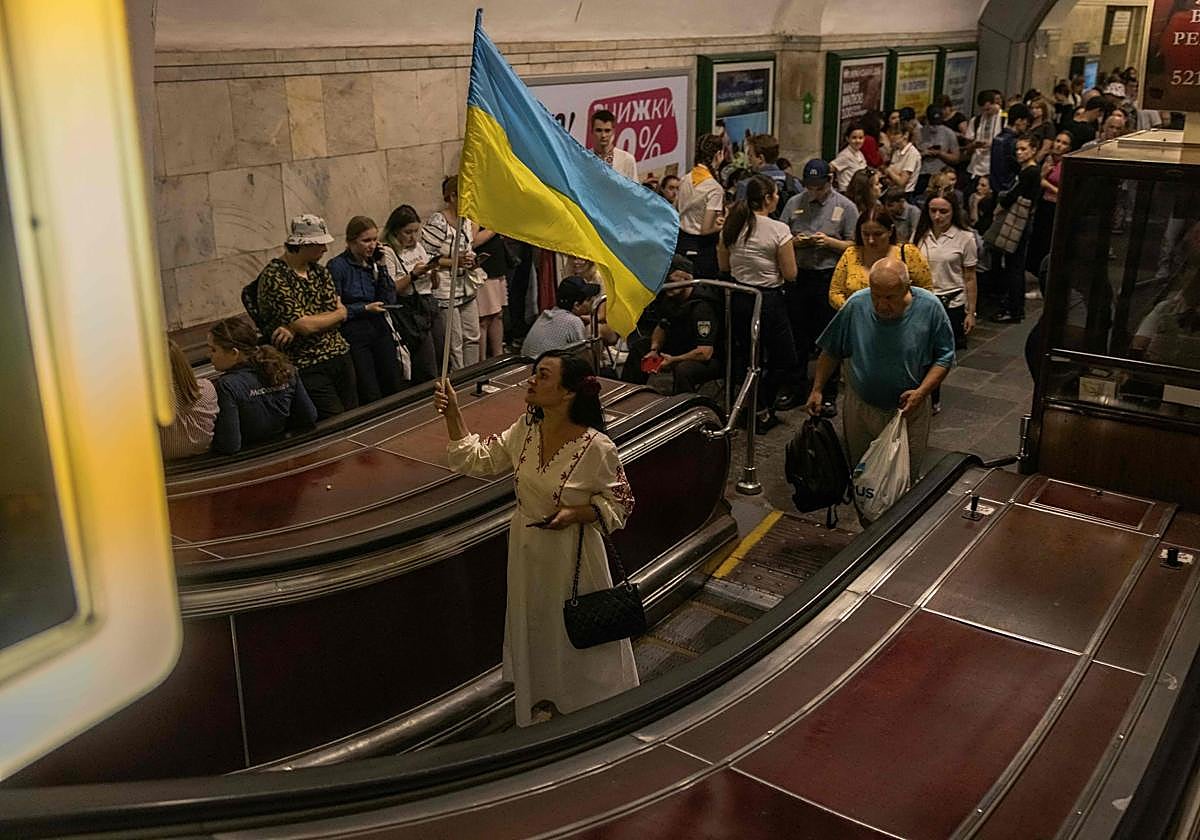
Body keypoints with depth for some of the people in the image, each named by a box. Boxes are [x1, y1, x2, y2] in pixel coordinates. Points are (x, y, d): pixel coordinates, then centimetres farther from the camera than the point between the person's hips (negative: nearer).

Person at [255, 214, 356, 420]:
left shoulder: (320, 271, 12)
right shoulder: (273, 278, -12)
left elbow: (341, 313, 0)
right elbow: (304, 325, -19)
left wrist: (296, 328, -15)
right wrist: (338, 314, 0)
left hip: (340, 354, 7)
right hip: (307, 366, -7)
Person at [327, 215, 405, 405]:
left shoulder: (373, 262, 8)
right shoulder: (337, 266, -8)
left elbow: (390, 300, 2)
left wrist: (381, 266, -3)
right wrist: (365, 308, -13)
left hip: (380, 329, 6)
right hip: (354, 334, -6)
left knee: (397, 388, 6)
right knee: (370, 397, -6)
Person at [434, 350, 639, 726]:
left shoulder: (598, 448, -23)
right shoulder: (524, 430, -7)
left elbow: (619, 503, -12)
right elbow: (478, 459, 2)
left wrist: (575, 513, -27)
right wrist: (452, 414, -8)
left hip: (571, 555, -5)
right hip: (528, 552, 6)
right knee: (534, 626, 22)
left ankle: (589, 705, 40)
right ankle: (544, 699, 47)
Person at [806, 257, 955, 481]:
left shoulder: (930, 308, -15)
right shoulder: (855, 305, -14)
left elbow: (944, 357, -7)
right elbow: (831, 352, -1)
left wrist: (921, 392, -19)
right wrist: (816, 390, -1)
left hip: (909, 409, -1)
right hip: (860, 408, 1)